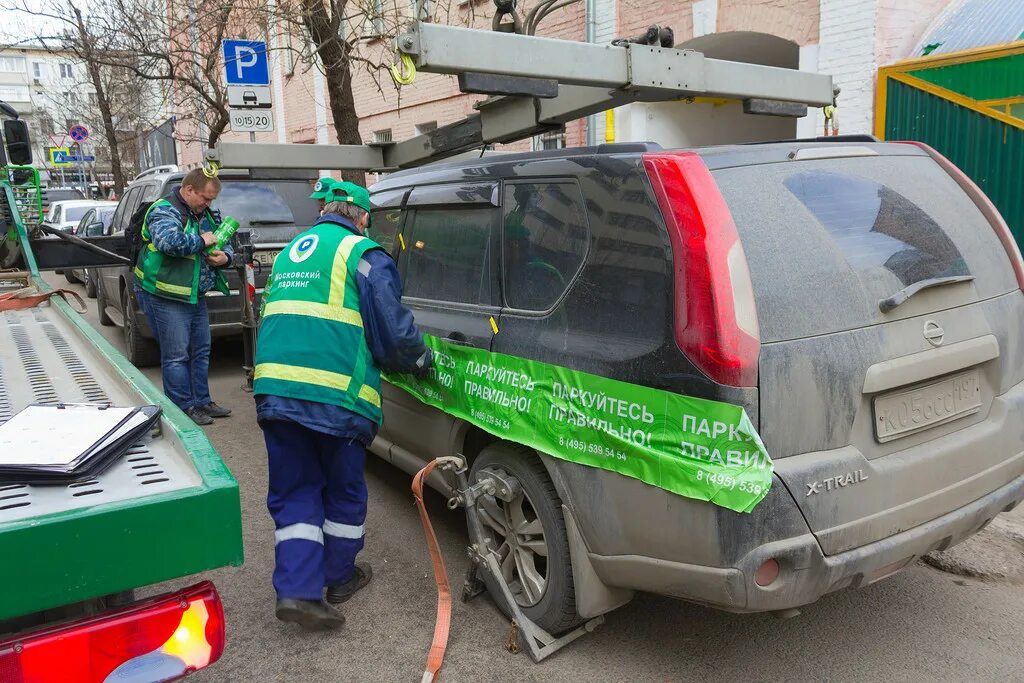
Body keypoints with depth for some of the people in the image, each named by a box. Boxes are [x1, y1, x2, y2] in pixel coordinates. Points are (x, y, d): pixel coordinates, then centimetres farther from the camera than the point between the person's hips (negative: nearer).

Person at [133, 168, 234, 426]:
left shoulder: (204, 214, 13)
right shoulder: (164, 211, -14)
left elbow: (224, 243, 22)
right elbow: (169, 241, -35)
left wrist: (225, 256, -2)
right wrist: (201, 240, -21)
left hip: (195, 296, 9)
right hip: (165, 297, -9)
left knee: (200, 351, 15)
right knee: (176, 355, -3)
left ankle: (202, 401, 26)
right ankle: (185, 408, 5)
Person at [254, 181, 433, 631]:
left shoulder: (288, 253, 21)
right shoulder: (362, 253, -2)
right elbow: (394, 329, -8)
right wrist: (422, 362, 11)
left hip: (275, 388, 6)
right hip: (336, 395, -5)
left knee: (294, 493, 14)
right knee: (344, 491, 15)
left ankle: (297, 590, 6)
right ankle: (339, 578, 31)